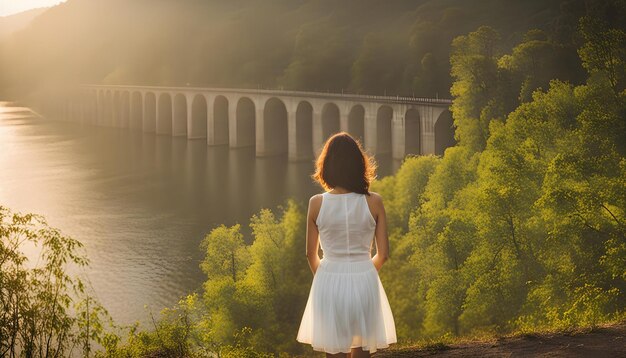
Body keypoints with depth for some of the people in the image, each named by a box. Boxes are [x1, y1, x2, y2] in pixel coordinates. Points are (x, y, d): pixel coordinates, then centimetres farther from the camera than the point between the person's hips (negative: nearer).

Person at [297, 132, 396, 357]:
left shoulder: (317, 203, -6)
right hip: (365, 283, 1)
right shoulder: (374, 202, -5)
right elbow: (383, 254, 1)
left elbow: (311, 254, 4)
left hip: (329, 284, -1)